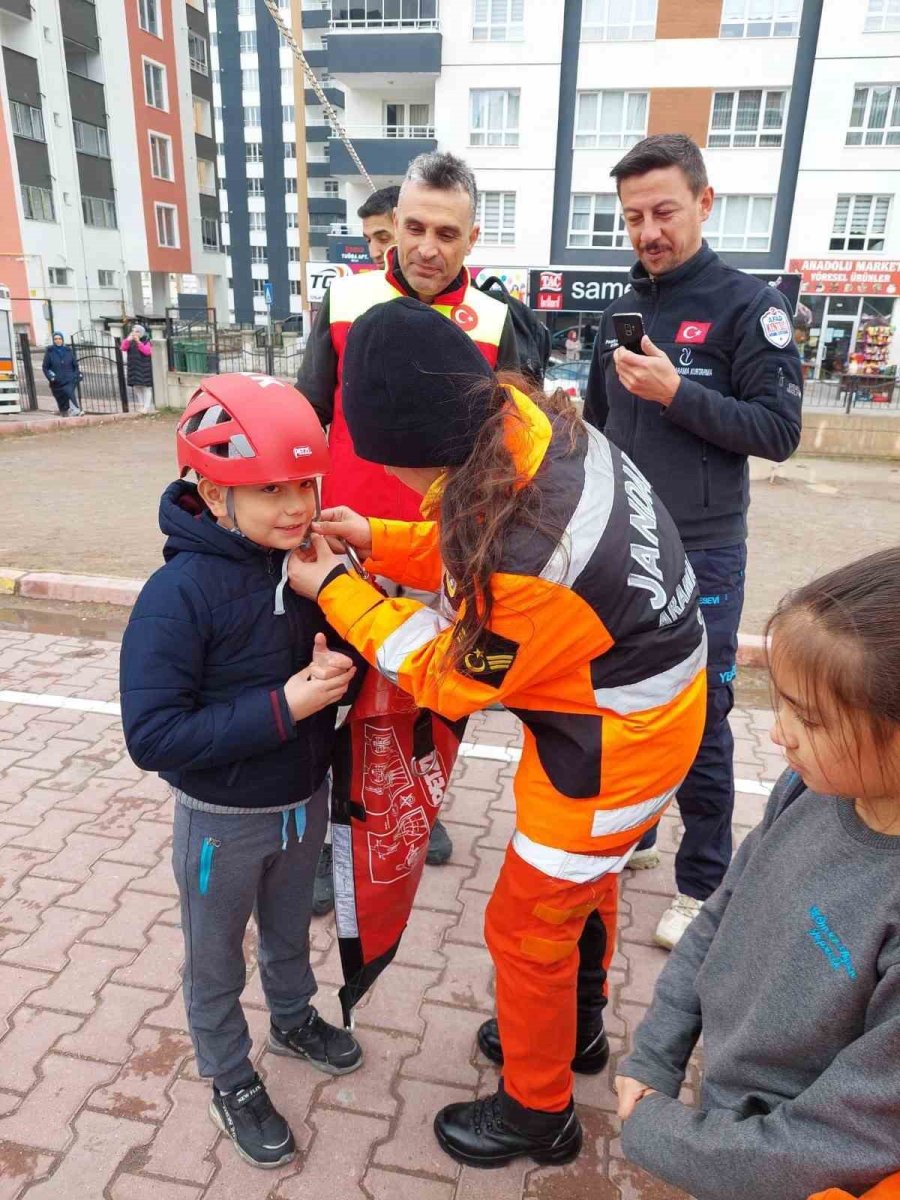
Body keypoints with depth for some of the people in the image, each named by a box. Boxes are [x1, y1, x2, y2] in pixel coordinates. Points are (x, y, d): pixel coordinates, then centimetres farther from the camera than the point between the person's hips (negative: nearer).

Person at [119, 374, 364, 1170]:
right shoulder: (178, 595, -27)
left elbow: (349, 650, 2)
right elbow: (152, 737, -28)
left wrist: (337, 670, -22)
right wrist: (282, 706, -32)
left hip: (306, 799, 5)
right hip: (223, 820, -4)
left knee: (290, 930, 29)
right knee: (216, 965, 21)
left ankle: (294, 1020, 58)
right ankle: (232, 1084, 47)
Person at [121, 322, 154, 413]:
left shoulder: (146, 341, -3)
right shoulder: (130, 342, 8)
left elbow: (147, 351, -18)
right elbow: (123, 348, -6)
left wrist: (138, 342, -25)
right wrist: (128, 340, -21)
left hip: (144, 367, -5)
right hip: (134, 368, 5)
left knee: (146, 387, -4)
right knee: (137, 387, 10)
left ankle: (147, 407, -2)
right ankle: (140, 406, 19)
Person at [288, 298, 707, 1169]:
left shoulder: (527, 562, -37)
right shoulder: (531, 426, -13)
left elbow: (446, 677, -18)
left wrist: (334, 591, -11)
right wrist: (377, 541, -2)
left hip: (612, 743, -9)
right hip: (647, 702, 9)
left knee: (526, 929, 13)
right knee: (584, 879, 29)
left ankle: (536, 1113, 40)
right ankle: (574, 1028, 56)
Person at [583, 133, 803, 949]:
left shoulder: (748, 306, -7)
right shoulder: (622, 312, 9)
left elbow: (779, 431, -13)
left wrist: (676, 392, -22)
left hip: (701, 557, -5)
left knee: (698, 724, 4)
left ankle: (704, 885, 23)